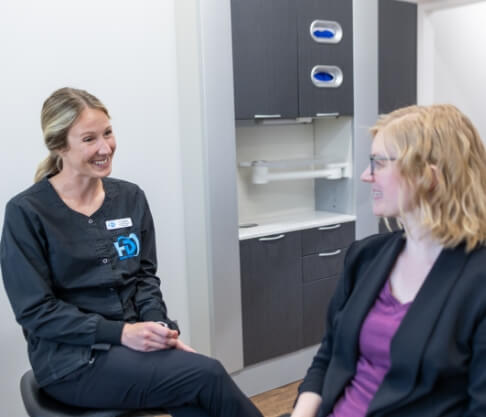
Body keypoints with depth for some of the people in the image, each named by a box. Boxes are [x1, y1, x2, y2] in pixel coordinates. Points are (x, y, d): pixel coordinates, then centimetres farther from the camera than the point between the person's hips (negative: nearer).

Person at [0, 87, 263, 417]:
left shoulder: (130, 197, 6)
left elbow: (145, 276, 9)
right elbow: (35, 311, -11)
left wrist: (159, 326, -11)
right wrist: (119, 331, -20)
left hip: (132, 341, 5)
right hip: (73, 359, -4)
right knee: (208, 374, -22)